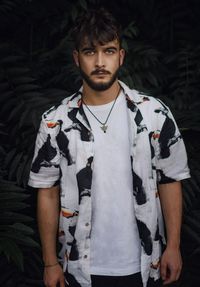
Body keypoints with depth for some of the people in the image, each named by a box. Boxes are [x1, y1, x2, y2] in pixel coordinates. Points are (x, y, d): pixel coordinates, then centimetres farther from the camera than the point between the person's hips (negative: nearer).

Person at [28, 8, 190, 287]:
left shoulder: (155, 114, -9)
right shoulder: (55, 122, -8)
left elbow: (170, 181, -1)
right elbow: (48, 192, -2)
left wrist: (173, 246, -2)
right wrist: (50, 262, 0)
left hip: (141, 264, 1)